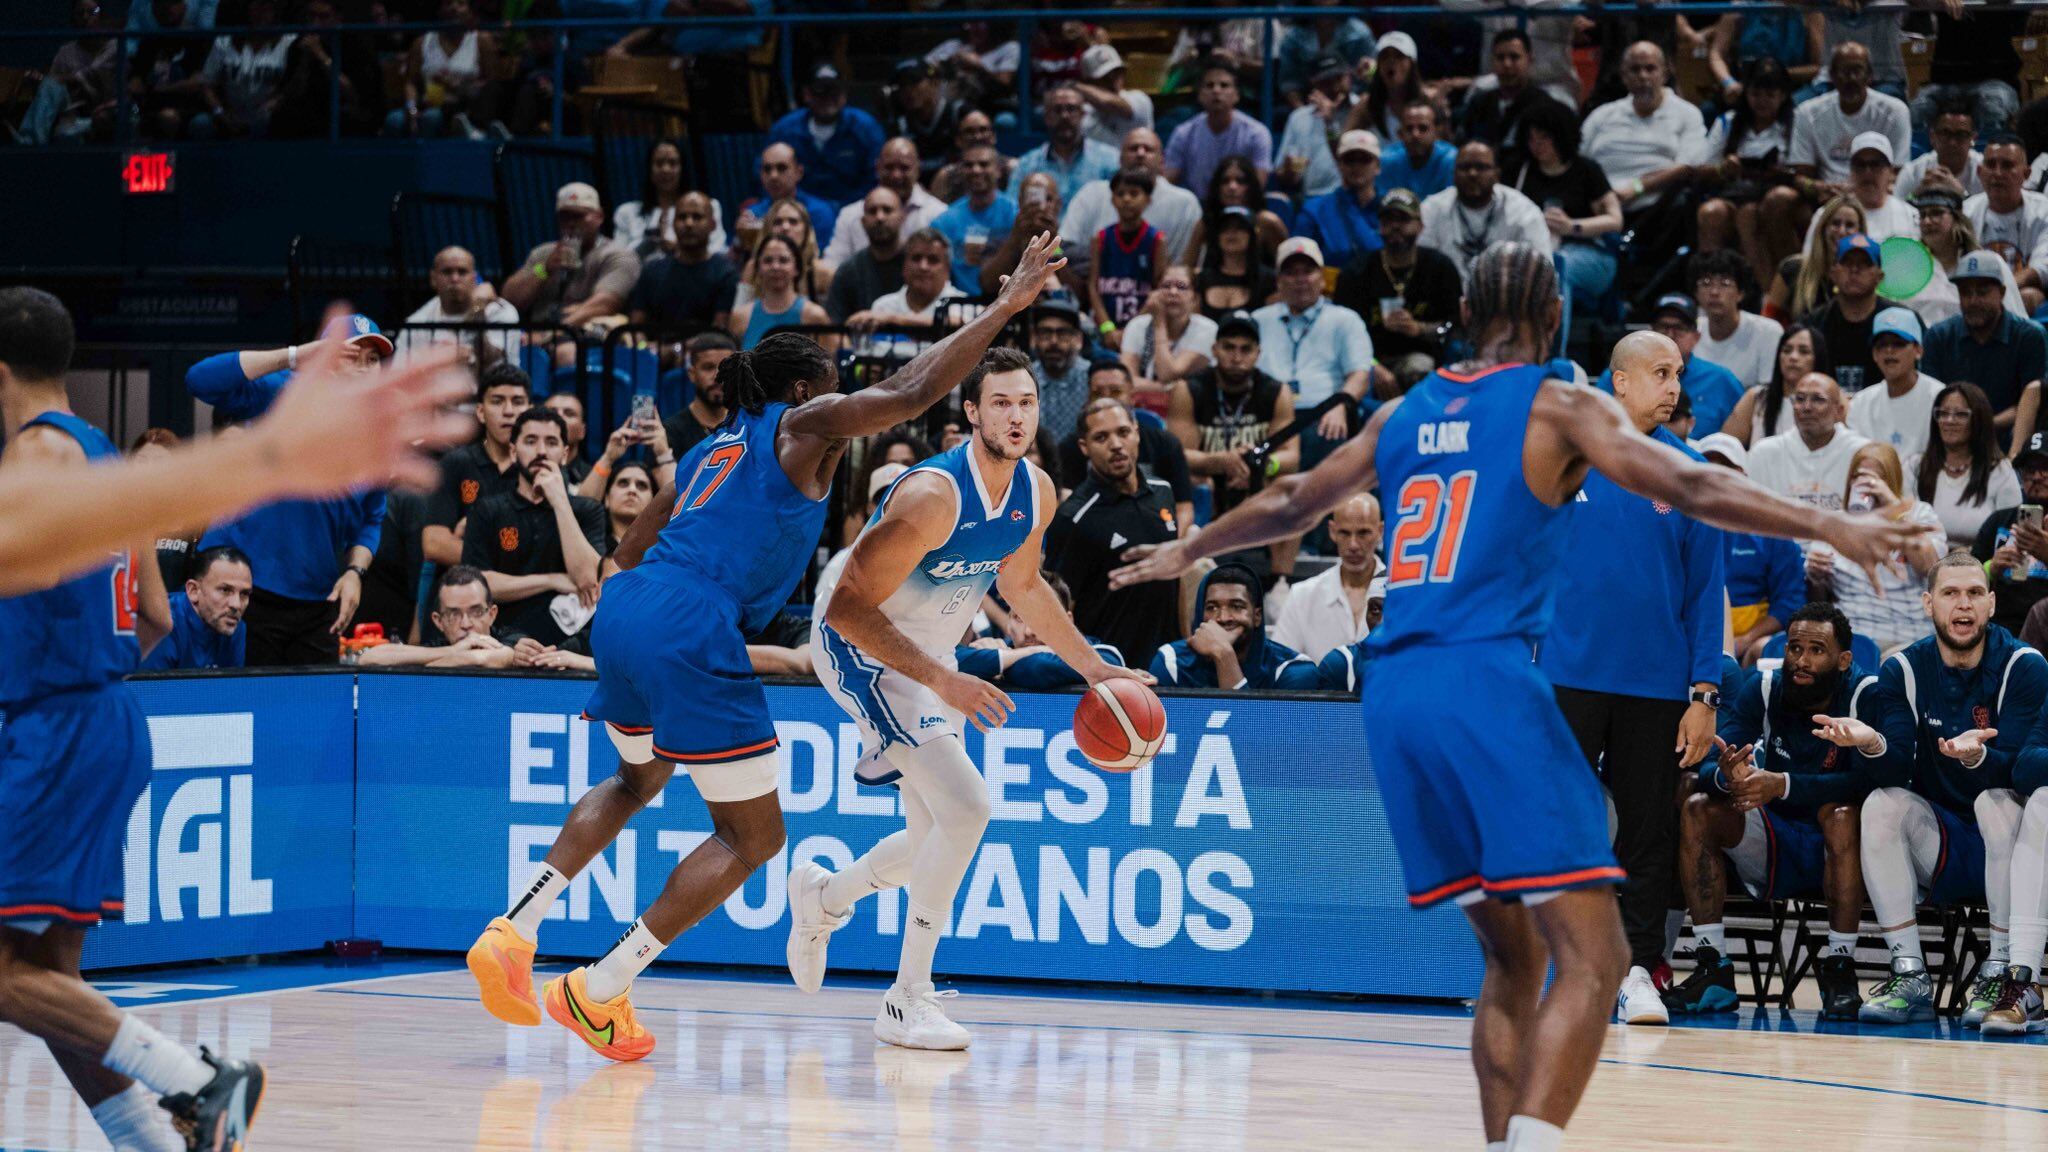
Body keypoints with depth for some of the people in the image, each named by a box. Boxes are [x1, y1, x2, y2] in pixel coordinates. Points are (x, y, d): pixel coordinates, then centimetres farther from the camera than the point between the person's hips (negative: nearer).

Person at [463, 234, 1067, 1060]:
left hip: (625, 613, 9)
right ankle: (600, 991, -2)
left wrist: (623, 670, 35)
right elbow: (913, 391, -4)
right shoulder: (803, 427, 5)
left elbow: (627, 557, 29)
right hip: (692, 631, -9)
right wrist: (1006, 306, 2)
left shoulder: (713, 451, 27)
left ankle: (514, 932, 19)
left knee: (638, 781, 35)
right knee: (752, 836, 3)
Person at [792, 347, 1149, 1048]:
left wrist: (1093, 667, 14)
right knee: (966, 806, -23)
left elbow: (1021, 585, 15)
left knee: (937, 839, 15)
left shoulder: (1037, 494, -6)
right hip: (858, 647, -8)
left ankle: (821, 898, 45)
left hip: (930, 653, 8)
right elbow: (849, 607, -31)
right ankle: (907, 1002, -15)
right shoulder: (933, 495, -31)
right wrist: (942, 682, -37)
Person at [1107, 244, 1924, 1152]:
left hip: (1394, 695, 7)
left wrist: (1189, 551, 48)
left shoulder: (1402, 416, 19)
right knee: (1590, 959, -9)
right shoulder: (1561, 409, 2)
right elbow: (1688, 488, -11)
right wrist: (1826, 526, -11)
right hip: (1487, 680, -7)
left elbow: (1289, 505, 32)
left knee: (1513, 958, 18)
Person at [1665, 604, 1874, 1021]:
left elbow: (1869, 780, -29)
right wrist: (1725, 777, -39)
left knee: (1842, 812, -35)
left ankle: (1839, 968, -29)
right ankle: (1712, 969, -19)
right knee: (1697, 810, -17)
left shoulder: (1866, 695, -15)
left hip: (1841, 849, -4)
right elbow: (1708, 766, -13)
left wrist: (1783, 784, -41)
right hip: (1779, 847, 4)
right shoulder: (1763, 690, -4)